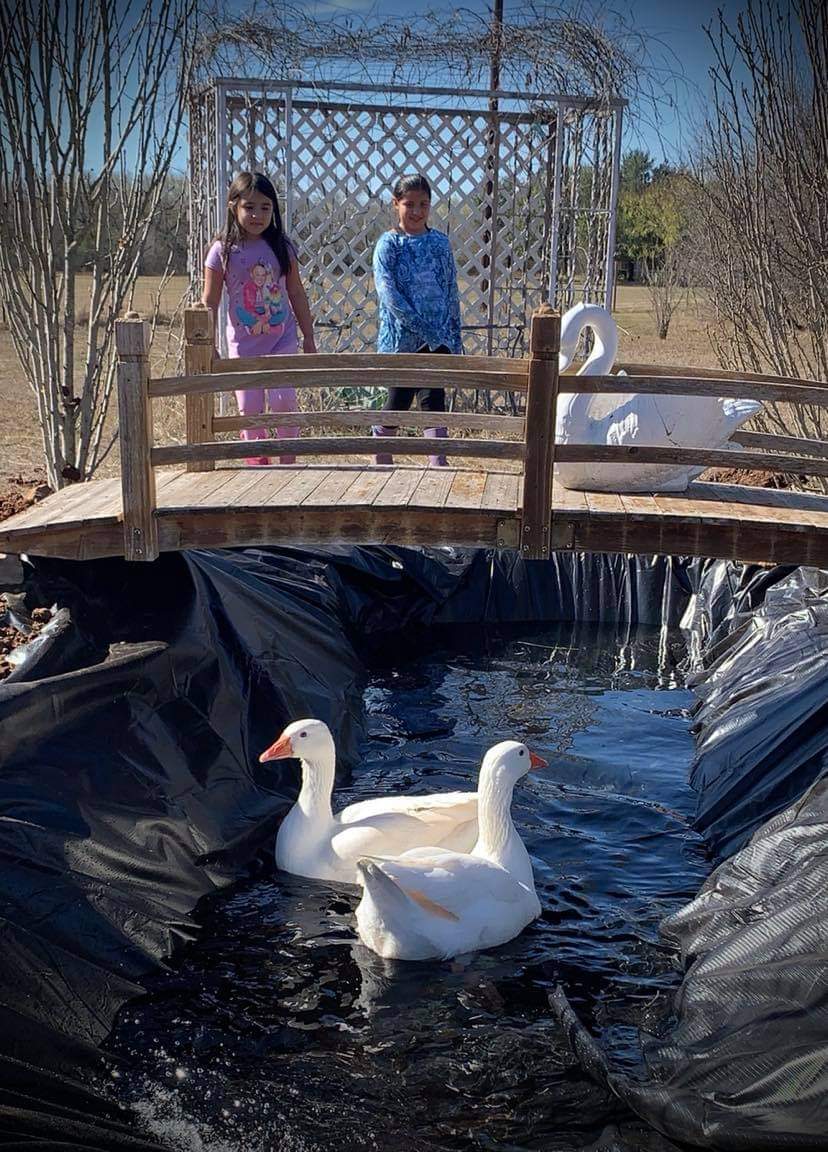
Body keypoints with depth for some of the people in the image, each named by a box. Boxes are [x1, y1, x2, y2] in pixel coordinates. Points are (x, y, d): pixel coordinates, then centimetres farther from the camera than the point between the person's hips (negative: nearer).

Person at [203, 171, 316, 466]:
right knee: (249, 409, 5)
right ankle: (257, 462, 19)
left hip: (282, 340, 0)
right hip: (244, 345, 0)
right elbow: (210, 303, -3)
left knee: (283, 400, -10)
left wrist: (308, 338, 6)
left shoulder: (281, 248, -2)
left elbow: (296, 294, 5)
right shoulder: (222, 252, -7)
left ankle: (288, 461, 5)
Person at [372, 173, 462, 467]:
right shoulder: (389, 243, -4)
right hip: (401, 337, -3)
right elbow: (387, 292, -15)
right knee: (399, 400, 3)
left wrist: (456, 338, 9)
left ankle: (438, 464, -4)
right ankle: (381, 459, 22)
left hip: (438, 337, 3)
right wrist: (422, 327, -20)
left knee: (433, 398, -3)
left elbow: (452, 291, 11)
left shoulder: (440, 241, 8)